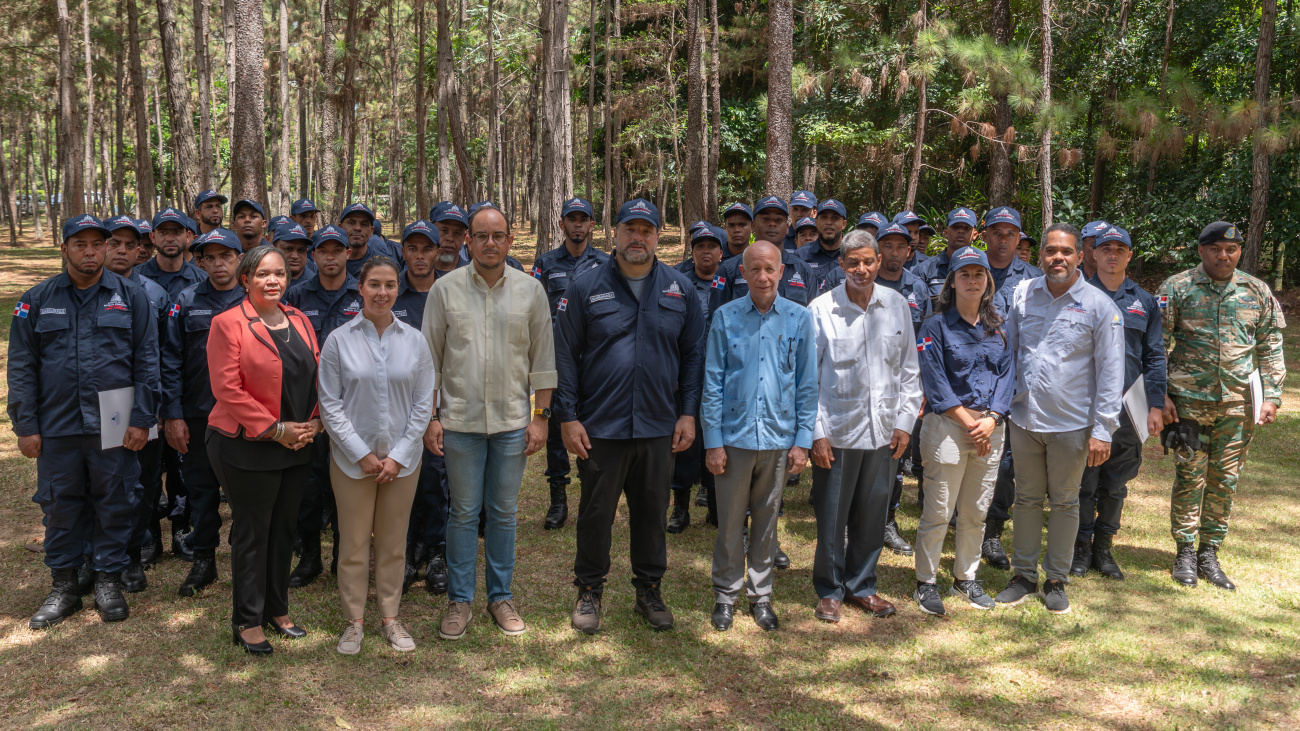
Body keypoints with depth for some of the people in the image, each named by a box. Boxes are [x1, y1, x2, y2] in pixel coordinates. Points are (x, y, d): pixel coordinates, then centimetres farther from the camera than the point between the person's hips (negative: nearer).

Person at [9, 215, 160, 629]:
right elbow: (21, 368, 6)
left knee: (114, 505, 6)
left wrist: (141, 419, -6)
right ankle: (63, 586, 24)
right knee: (60, 506, 10)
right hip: (57, 426, 1)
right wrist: (25, 426, -1)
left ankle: (108, 581, 21)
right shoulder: (37, 301, 6)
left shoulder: (130, 297, 3)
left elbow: (146, 362, 1)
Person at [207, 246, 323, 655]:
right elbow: (228, 390, -15)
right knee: (253, 533, 3)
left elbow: (316, 377, 13)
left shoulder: (299, 321, 10)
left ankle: (278, 610, 29)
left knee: (284, 529, 14)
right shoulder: (228, 324, -9)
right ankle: (248, 622, 16)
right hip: (247, 448, -6)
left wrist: (313, 422, -3)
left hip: (297, 448, 6)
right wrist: (275, 429, -15)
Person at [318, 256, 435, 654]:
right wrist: (362, 454, -10)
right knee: (354, 543, 6)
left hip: (402, 459, 2)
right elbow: (330, 404, -4)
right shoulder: (339, 340, -4)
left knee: (393, 543, 11)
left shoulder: (414, 340, 1)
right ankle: (353, 621, 21)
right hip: (352, 458, -1)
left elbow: (423, 404, 2)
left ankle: (390, 618, 25)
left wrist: (399, 455, -6)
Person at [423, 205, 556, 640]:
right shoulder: (446, 289, 0)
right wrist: (429, 418, -1)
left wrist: (541, 415, 1)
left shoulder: (531, 290, 2)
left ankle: (501, 595, 24)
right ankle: (459, 599, 19)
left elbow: (542, 358, 6)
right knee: (464, 512, 6)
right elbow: (430, 357, 3)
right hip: (460, 420, -1)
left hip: (513, 420, 1)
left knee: (504, 512, 10)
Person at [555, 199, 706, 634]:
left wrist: (688, 413, 2)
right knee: (595, 514, 8)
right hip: (600, 427, -2)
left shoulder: (679, 289, 5)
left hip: (659, 428, 2)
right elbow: (565, 355, -1)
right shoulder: (586, 288, -1)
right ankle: (589, 591, 27)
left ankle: (649, 590, 30)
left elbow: (693, 354, 8)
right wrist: (568, 417, -6)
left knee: (653, 513, 13)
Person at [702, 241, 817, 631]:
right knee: (730, 522, 8)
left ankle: (761, 595, 28)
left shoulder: (799, 318, 1)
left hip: (779, 438, 1)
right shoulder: (726, 317, -1)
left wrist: (803, 440, -1)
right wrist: (712, 441, -4)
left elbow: (807, 384, 4)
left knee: (766, 521, 13)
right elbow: (712, 383, 0)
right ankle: (726, 594, 24)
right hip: (735, 436, -1)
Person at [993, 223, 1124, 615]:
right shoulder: (1022, 294, 3)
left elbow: (1110, 373, -5)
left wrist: (1102, 430, -9)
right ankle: (1024, 575, 24)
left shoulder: (1099, 306, -6)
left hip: (1071, 424, -2)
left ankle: (1056, 580, 23)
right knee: (1027, 498, 12)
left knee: (1065, 502, 10)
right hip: (1024, 417, 3)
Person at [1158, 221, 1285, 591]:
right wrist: (1160, 394, -6)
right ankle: (1185, 552, 13)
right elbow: (1157, 345, 0)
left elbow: (1271, 348, 12)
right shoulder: (1176, 289, -1)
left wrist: (1272, 396, 4)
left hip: (1238, 404, 3)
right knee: (1190, 476, 0)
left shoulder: (1258, 293, 8)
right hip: (1189, 401, -2)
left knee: (1225, 480, 7)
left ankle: (1209, 554, 19)